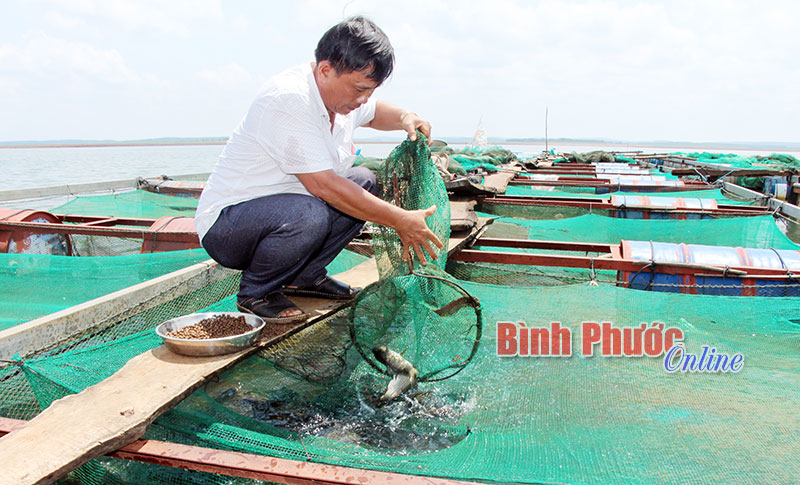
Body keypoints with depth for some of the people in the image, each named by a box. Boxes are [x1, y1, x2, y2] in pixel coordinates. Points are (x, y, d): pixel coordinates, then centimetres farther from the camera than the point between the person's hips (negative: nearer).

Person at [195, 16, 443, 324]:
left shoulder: (344, 95, 1)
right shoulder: (289, 99, -26)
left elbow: (374, 113, 25)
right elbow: (323, 185, -30)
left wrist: (404, 118, 1)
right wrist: (400, 221, -26)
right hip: (224, 225, -9)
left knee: (364, 183, 1)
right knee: (308, 215, -36)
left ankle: (305, 277, 6)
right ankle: (255, 294, -8)